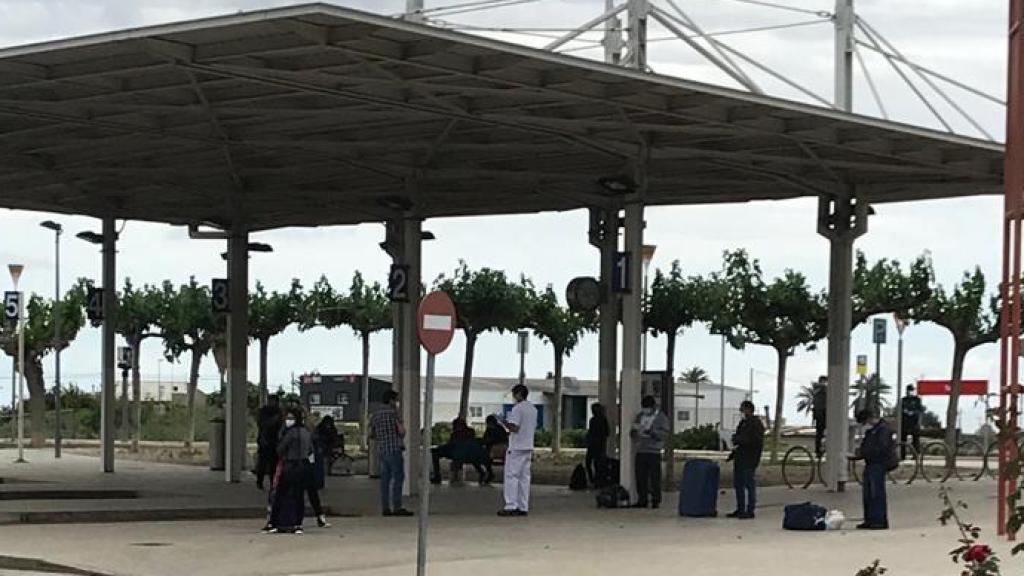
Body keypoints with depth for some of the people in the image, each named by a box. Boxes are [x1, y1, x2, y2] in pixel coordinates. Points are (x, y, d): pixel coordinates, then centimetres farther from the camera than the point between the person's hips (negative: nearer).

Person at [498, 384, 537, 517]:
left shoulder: (517, 408, -13)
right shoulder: (533, 409, 13)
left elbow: (514, 427, -21)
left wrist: (506, 424, -1)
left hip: (516, 448, -8)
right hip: (528, 447, 8)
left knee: (511, 476, -5)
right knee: (524, 477, 8)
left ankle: (511, 507, -10)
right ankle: (523, 507, 7)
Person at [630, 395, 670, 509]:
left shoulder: (661, 418, 2)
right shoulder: (639, 416, 17)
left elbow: (665, 433, -7)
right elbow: (633, 432, 22)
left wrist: (652, 431, -21)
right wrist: (634, 432, -2)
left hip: (654, 452, -4)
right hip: (640, 451, 4)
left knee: (655, 478, -5)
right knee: (641, 477, 2)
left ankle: (655, 500, 1)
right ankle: (642, 500, 9)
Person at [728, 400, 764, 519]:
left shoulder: (756, 424, -11)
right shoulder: (743, 423, 18)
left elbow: (756, 442, -20)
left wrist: (739, 439, -21)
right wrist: (733, 453, 18)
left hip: (749, 460, -10)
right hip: (739, 459, 10)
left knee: (749, 485, -6)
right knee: (738, 485, 12)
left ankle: (750, 511, -3)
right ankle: (740, 510, 18)